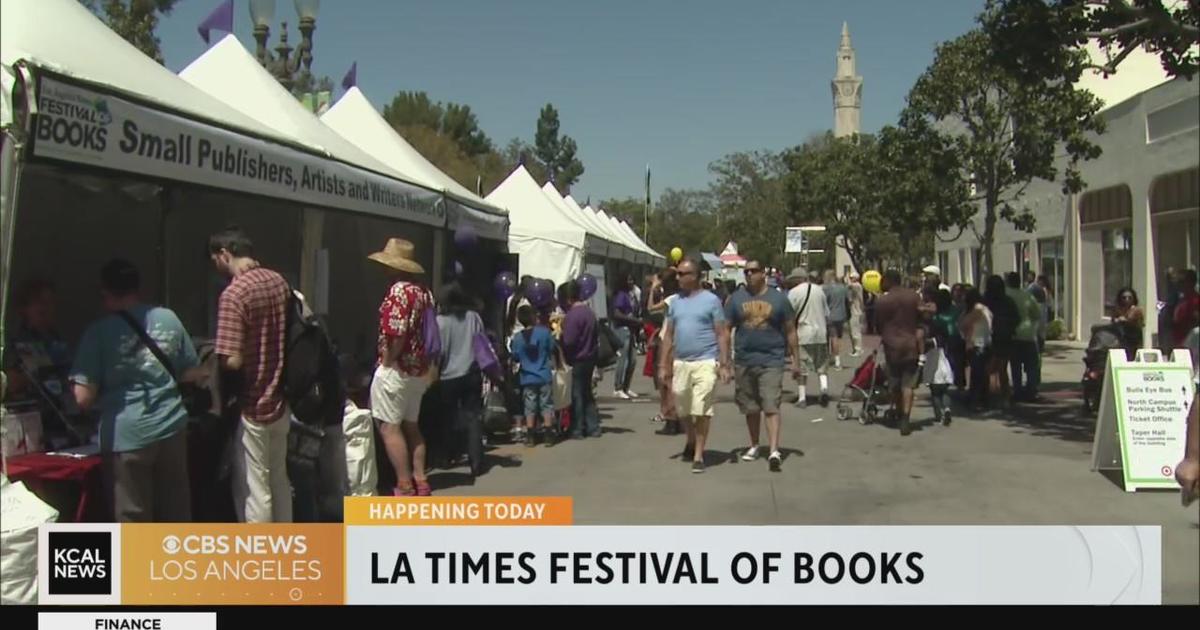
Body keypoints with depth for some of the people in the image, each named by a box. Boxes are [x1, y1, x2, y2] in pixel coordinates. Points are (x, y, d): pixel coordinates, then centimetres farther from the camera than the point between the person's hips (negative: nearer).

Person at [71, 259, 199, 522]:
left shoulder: (100, 331, -9)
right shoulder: (168, 318, 3)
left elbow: (84, 398, -11)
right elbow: (193, 374, 10)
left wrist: (107, 392, 9)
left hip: (127, 435, -4)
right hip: (172, 427, 4)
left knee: (134, 518, 8)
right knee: (176, 510, 16)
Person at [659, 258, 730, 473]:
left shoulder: (711, 300, -2)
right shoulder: (676, 302, 11)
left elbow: (722, 334, -3)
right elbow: (668, 335, 14)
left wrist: (724, 364, -9)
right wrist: (664, 365, 10)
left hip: (705, 362, -5)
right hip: (680, 363, 5)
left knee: (702, 411, -6)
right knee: (683, 410, 14)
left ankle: (698, 455, 2)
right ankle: (691, 442, 38)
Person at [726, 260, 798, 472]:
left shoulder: (778, 299, 2)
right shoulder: (737, 298, 6)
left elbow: (790, 331, 6)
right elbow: (725, 329, 7)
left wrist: (795, 360, 5)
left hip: (771, 360, -3)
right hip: (744, 361, 3)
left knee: (771, 407, -11)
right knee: (750, 408, 13)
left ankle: (774, 451, -16)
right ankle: (754, 446, 29)